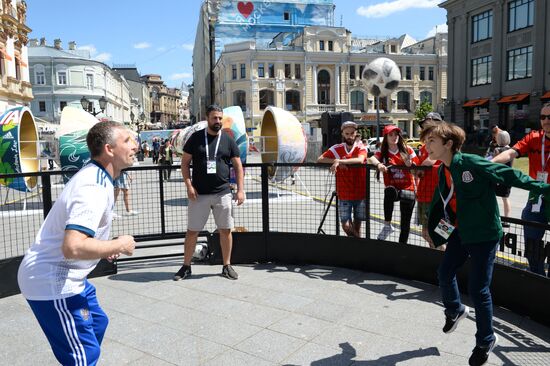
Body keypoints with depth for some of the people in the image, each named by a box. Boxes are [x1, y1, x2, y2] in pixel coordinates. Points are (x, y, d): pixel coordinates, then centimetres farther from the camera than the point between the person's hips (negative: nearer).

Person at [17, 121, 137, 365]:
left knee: (97, 323, 25)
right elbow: (72, 247, -38)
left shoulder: (93, 176, 6)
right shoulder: (94, 188, -27)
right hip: (53, 283, -10)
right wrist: (119, 245, -23)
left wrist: (105, 248, 8)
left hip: (63, 276, 10)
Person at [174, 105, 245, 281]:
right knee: (192, 231, 5)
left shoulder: (228, 140, 6)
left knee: (225, 230, 5)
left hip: (222, 193, 1)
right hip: (199, 194, -1)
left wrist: (240, 189, -1)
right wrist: (189, 185, -8)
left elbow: (238, 166, 7)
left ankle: (227, 266, 19)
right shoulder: (195, 138, 2)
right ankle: (186, 266, 19)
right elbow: (184, 163, 4)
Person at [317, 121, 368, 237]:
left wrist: (339, 161, -35)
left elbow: (360, 159, -25)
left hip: (360, 194, 0)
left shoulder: (361, 148, -3)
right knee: (346, 226, -6)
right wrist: (335, 161, -20)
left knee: (357, 225, 10)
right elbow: (319, 159, -5)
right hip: (343, 196, 1)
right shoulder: (337, 148, 1)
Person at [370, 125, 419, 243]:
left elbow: (417, 166, 5)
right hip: (392, 189, -1)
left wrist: (410, 164, -17)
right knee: (389, 191, -38)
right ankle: (387, 225, -28)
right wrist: (379, 164, -38)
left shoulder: (407, 149, 3)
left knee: (405, 224, 1)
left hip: (408, 189, 1)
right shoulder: (383, 152, 3)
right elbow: (372, 158, -16)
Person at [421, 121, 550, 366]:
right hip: (460, 233, 7)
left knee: (478, 289, -3)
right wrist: (434, 230, 19)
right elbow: (439, 203, 14)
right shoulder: (443, 172, 2)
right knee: (445, 272, 16)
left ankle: (486, 341, 20)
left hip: (484, 234, -7)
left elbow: (509, 174, -17)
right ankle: (455, 310, 47)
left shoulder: (472, 163, -21)